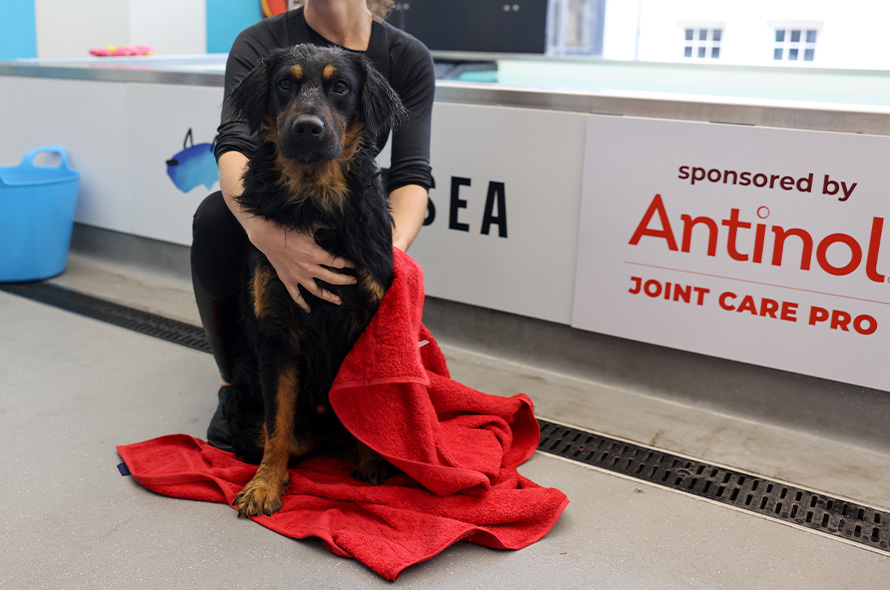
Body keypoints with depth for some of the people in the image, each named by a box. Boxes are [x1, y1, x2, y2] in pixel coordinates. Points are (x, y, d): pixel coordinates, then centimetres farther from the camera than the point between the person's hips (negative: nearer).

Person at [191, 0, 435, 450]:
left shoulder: (409, 58, -11)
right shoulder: (260, 43, -16)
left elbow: (411, 174, -19)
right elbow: (234, 146, -32)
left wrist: (393, 249, -41)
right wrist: (264, 232, -53)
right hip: (270, 218, -1)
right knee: (215, 216, -33)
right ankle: (234, 383, -16)